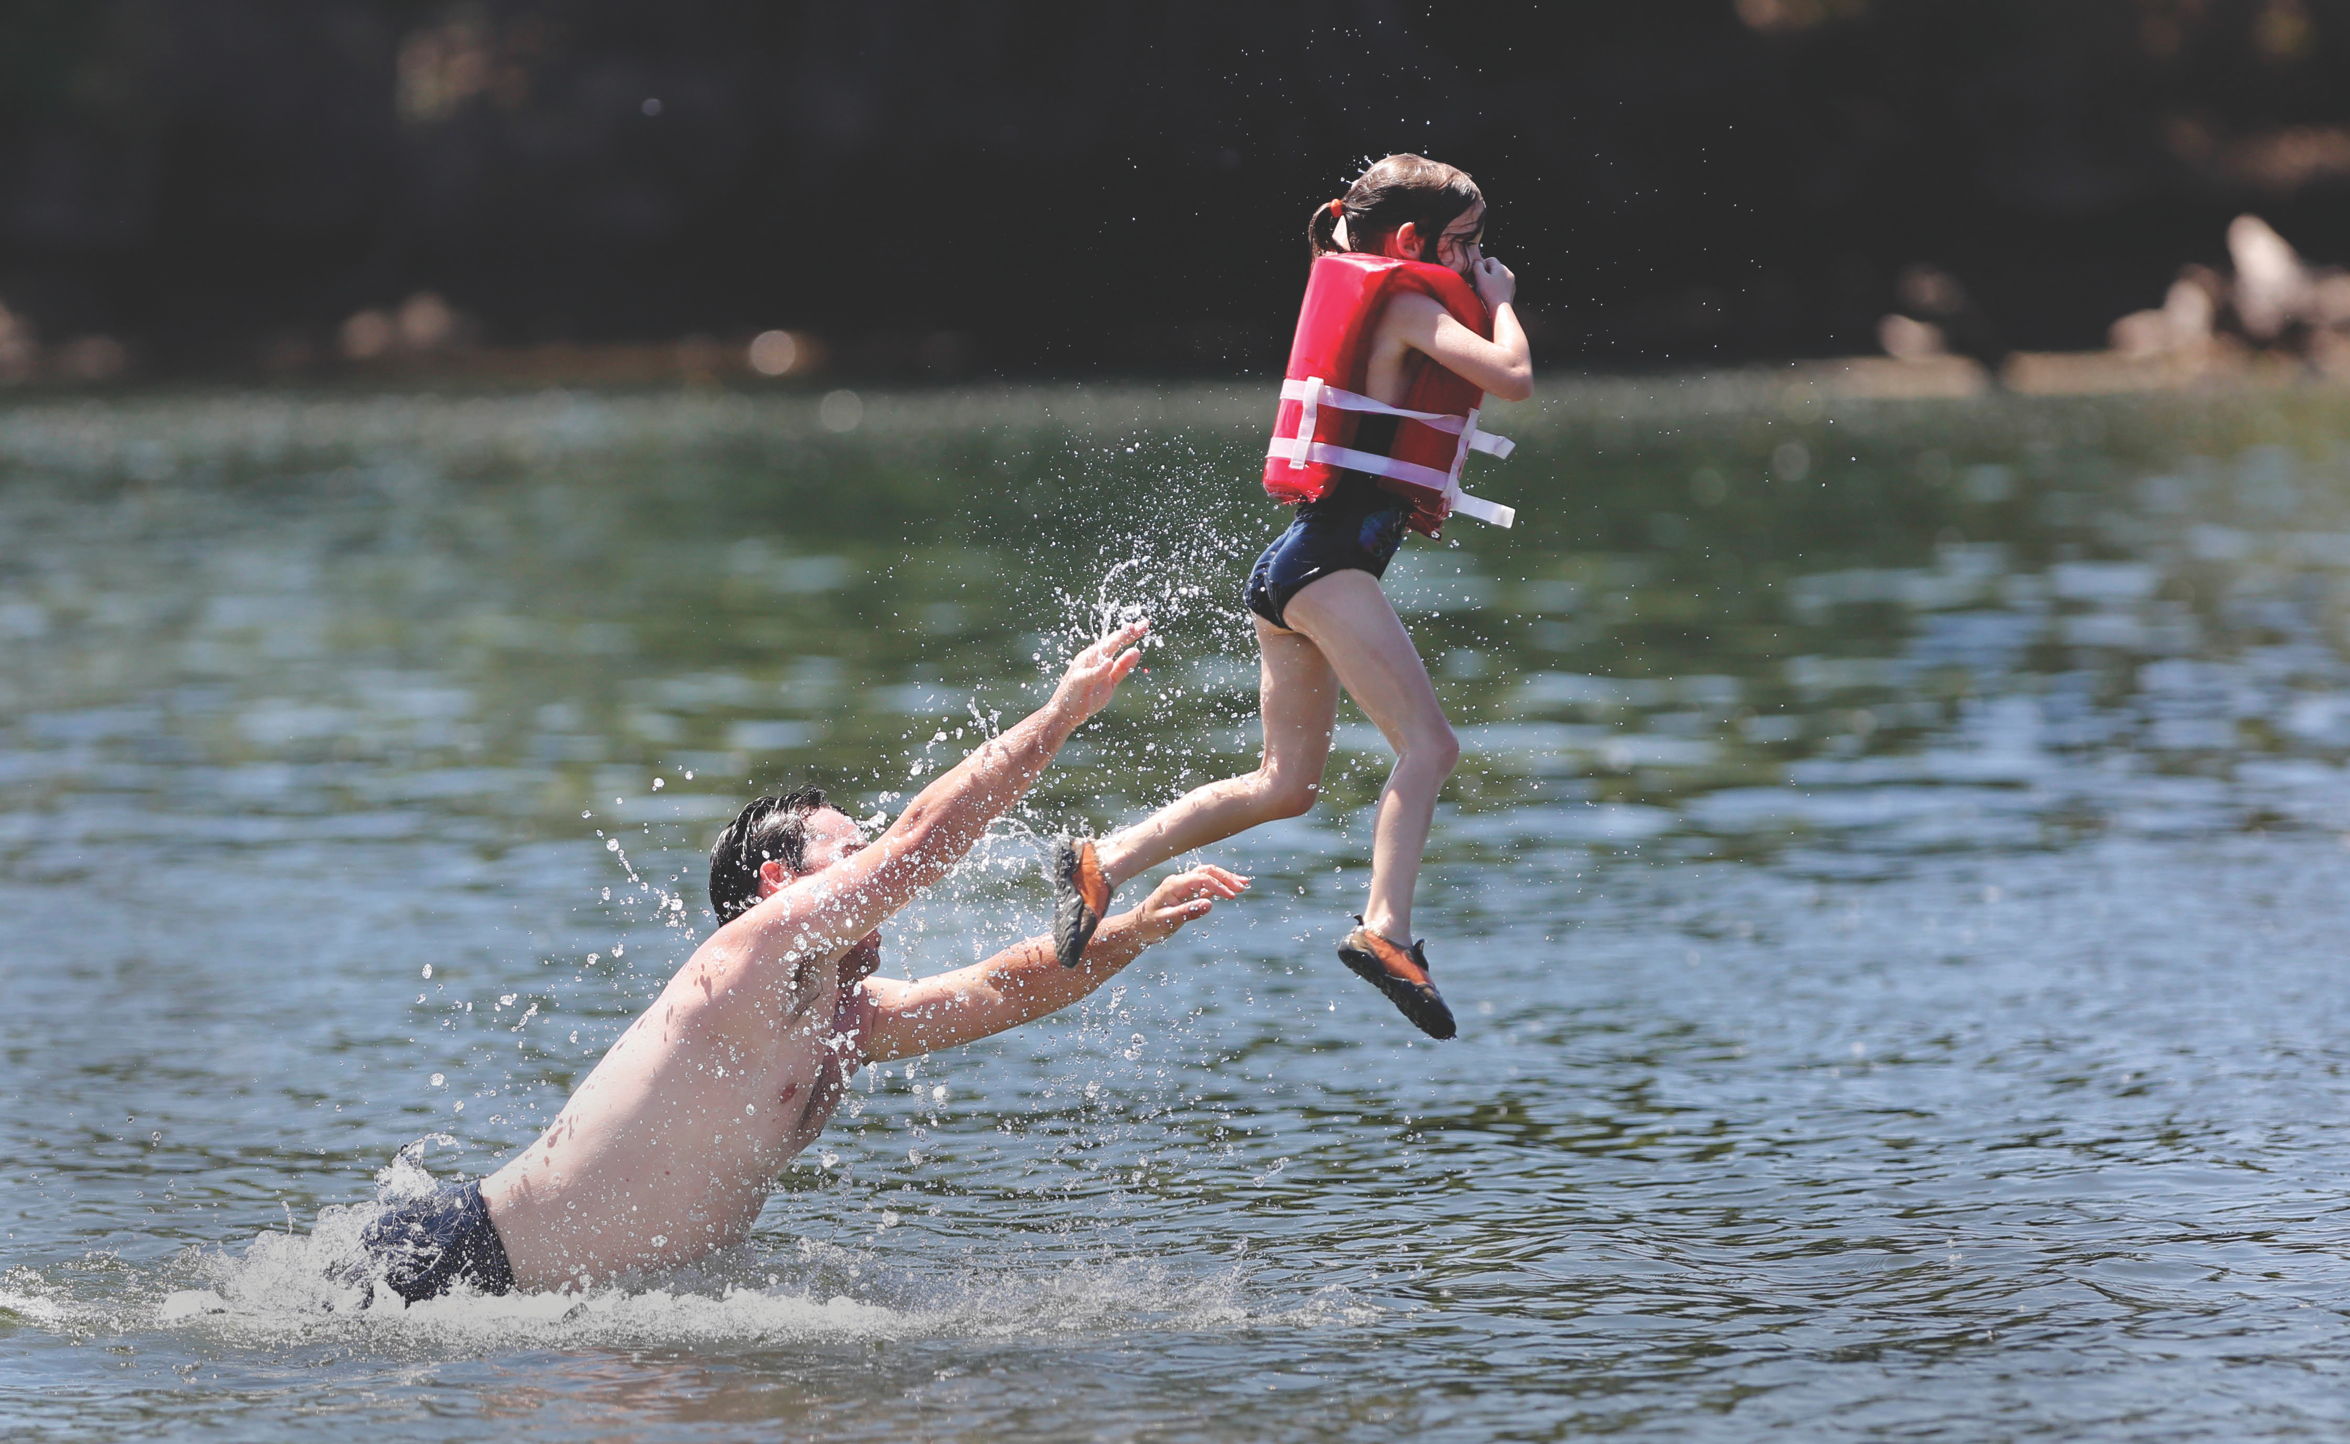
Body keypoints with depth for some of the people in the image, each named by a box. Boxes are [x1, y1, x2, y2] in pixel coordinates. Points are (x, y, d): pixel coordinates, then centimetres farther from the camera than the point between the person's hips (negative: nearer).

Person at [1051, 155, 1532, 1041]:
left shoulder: (1381, 303, 21)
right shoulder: (1408, 302, -6)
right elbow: (1512, 378, -16)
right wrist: (1500, 301, 3)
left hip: (1298, 563, 10)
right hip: (1330, 562, -10)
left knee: (1286, 784, 11)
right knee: (1429, 745, -17)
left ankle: (1101, 865, 8)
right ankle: (1385, 929, -29)